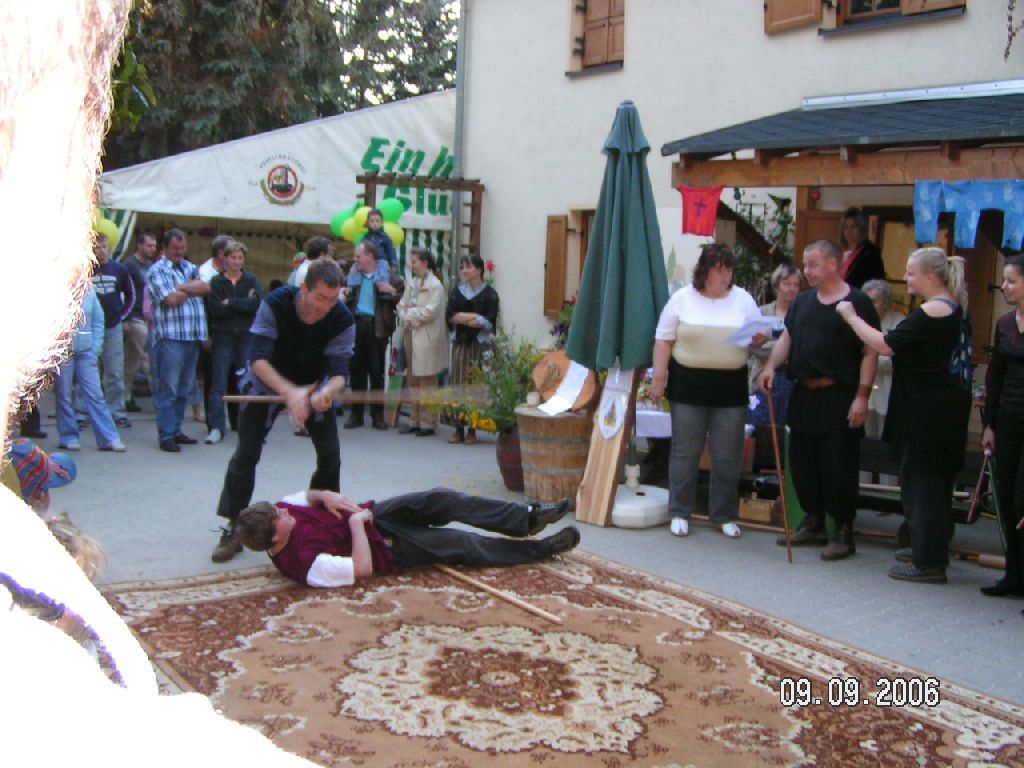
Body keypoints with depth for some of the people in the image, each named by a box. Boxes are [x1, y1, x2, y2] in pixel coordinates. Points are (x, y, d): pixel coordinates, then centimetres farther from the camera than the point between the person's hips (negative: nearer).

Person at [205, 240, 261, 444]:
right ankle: (216, 427, -4)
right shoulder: (216, 282, 5)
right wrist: (243, 305, -9)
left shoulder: (252, 280, 8)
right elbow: (215, 309, -10)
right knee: (218, 383, -5)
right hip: (223, 337, -1)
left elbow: (256, 303, -10)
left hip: (247, 337, 1)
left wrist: (230, 303, -9)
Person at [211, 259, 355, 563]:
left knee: (330, 455, -5)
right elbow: (258, 358, -36)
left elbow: (339, 371, -28)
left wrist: (327, 393, -52)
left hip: (315, 389, 2)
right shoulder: (274, 304, -30)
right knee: (246, 455, -8)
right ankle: (233, 530, 3)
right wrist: (290, 393, -51)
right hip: (267, 383, -2)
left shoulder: (343, 320, -25)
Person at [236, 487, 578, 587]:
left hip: (373, 513, 7)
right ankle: (542, 548, 10)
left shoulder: (278, 512, -13)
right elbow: (362, 568, -33)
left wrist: (326, 496, -13)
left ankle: (526, 518, 3)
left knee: (443, 500, -10)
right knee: (464, 545, -7)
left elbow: (305, 496, 8)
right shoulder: (305, 563, -34)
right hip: (386, 548, -7)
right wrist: (356, 522, -27)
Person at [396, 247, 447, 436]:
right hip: (411, 335, 7)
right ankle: (415, 421, 18)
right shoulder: (412, 282, 14)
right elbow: (402, 305, 10)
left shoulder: (435, 285, -8)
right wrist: (408, 319, -8)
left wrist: (409, 313, -6)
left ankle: (427, 423, 4)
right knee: (413, 381, 11)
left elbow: (430, 311, -16)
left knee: (427, 382, -2)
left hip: (427, 339, -7)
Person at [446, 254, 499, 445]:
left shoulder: (489, 294, 1)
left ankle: (472, 430, 1)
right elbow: (449, 316, 1)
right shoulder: (457, 292, 14)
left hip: (481, 345, -4)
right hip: (460, 343, 4)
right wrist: (474, 316, -10)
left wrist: (462, 317, -8)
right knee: (458, 386, 0)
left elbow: (489, 322, -9)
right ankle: (459, 429, 6)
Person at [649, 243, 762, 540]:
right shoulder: (682, 299, 1)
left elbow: (758, 336, 11)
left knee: (728, 456, 6)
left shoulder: (743, 299, 6)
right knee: (685, 451, 5)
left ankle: (725, 515, 20)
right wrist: (659, 377, -4)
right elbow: (663, 340, 2)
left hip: (730, 387, 2)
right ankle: (680, 513, 17)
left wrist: (759, 339, -12)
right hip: (688, 385, -1)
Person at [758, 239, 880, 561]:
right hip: (804, 395, 7)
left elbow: (870, 352, -10)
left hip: (839, 399, -7)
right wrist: (771, 366, -2)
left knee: (839, 467, -4)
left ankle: (844, 533, 8)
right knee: (803, 462, 12)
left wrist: (862, 396, -16)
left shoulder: (857, 303, -7)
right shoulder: (803, 301, 14)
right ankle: (813, 525, 26)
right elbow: (787, 337, 16)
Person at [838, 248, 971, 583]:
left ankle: (928, 562, 2)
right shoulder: (950, 306, 13)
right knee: (932, 480, 18)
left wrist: (851, 317, -10)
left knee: (923, 480, -4)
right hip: (937, 404, 10)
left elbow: (885, 345, -20)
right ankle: (930, 550, 29)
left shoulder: (933, 311, -19)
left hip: (928, 409, -10)